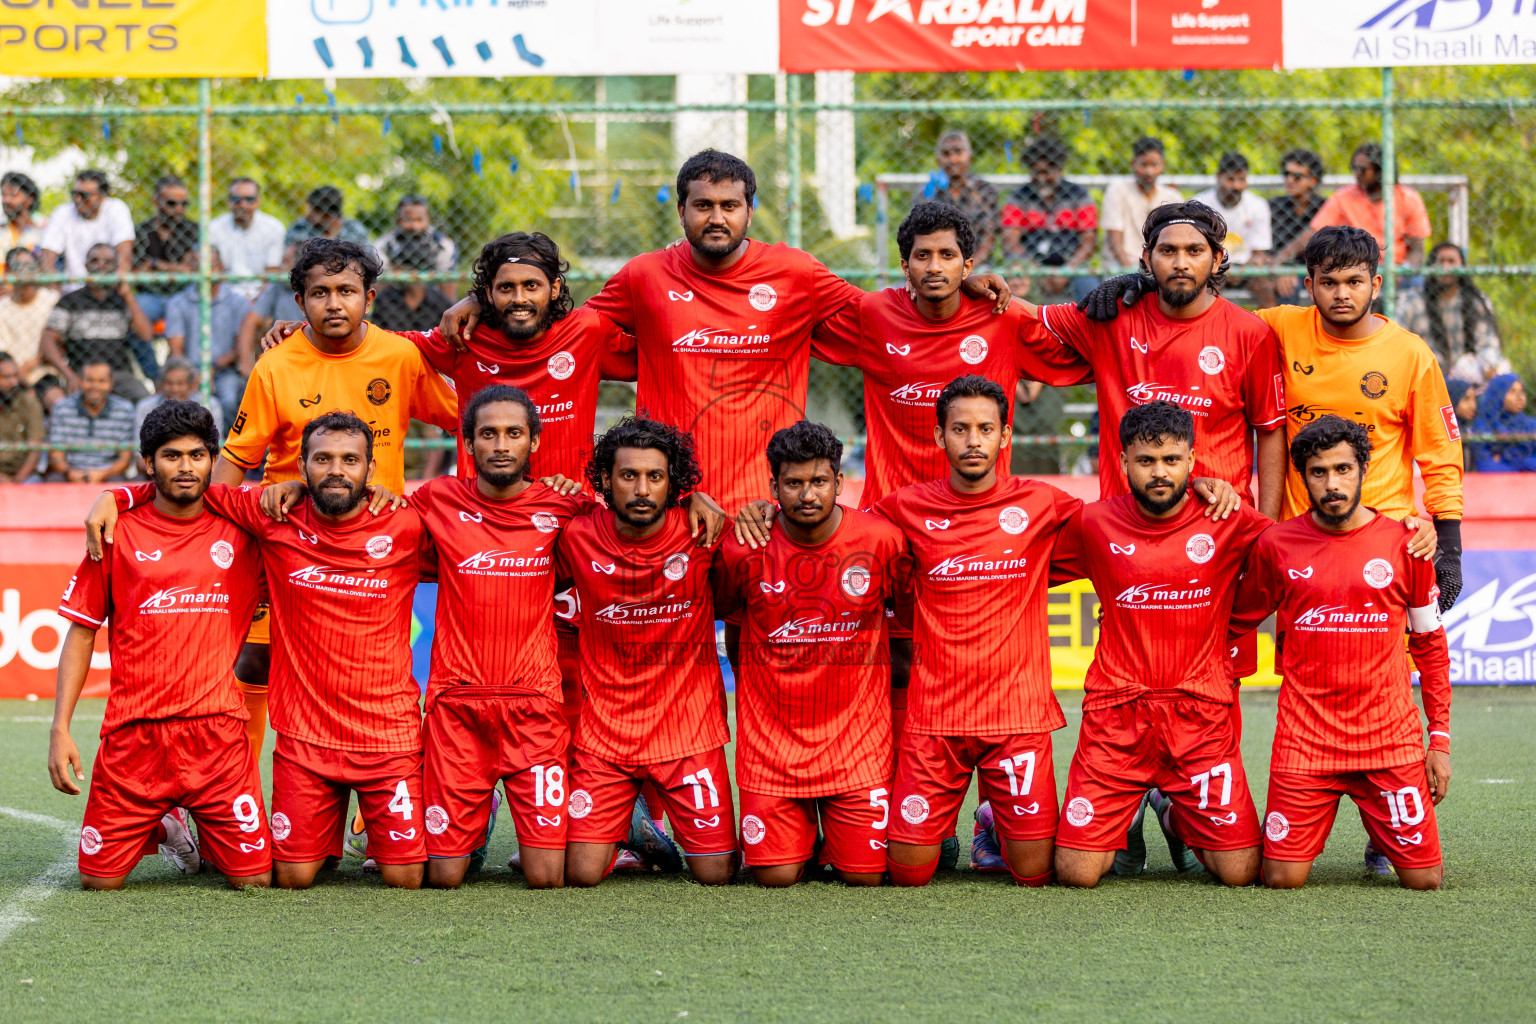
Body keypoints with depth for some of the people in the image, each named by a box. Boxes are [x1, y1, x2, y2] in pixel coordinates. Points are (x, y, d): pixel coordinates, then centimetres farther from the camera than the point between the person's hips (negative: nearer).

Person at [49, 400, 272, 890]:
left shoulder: (241, 530, 5)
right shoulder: (119, 534, 4)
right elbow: (81, 633, 7)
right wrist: (60, 729, -1)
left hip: (216, 736, 0)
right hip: (132, 736, 0)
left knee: (255, 879, -8)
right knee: (99, 878, -3)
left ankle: (206, 835, 26)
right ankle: (166, 826, 28)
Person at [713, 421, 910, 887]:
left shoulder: (882, 541, -7)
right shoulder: (744, 548, -9)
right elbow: (716, 609, 9)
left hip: (857, 738, 0)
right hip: (771, 738, 0)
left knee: (865, 875, -2)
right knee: (776, 875, -5)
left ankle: (842, 834, 32)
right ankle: (800, 831, 29)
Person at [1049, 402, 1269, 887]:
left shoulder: (1228, 524, 1)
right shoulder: (1094, 524, 2)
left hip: (1200, 719, 0)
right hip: (1115, 717, 0)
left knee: (1241, 871, -8)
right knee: (1075, 873, -10)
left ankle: (1176, 814, 27)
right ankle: (1125, 822, 27)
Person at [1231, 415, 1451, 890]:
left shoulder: (1402, 544, 2)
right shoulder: (1276, 545, 1)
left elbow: (1431, 647, 9)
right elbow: (1236, 623, 12)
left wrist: (1440, 740, 5)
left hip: (1391, 740, 0)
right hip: (1305, 739, 0)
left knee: (1424, 878, -4)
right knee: (1283, 879, -7)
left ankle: (1380, 831, 29)